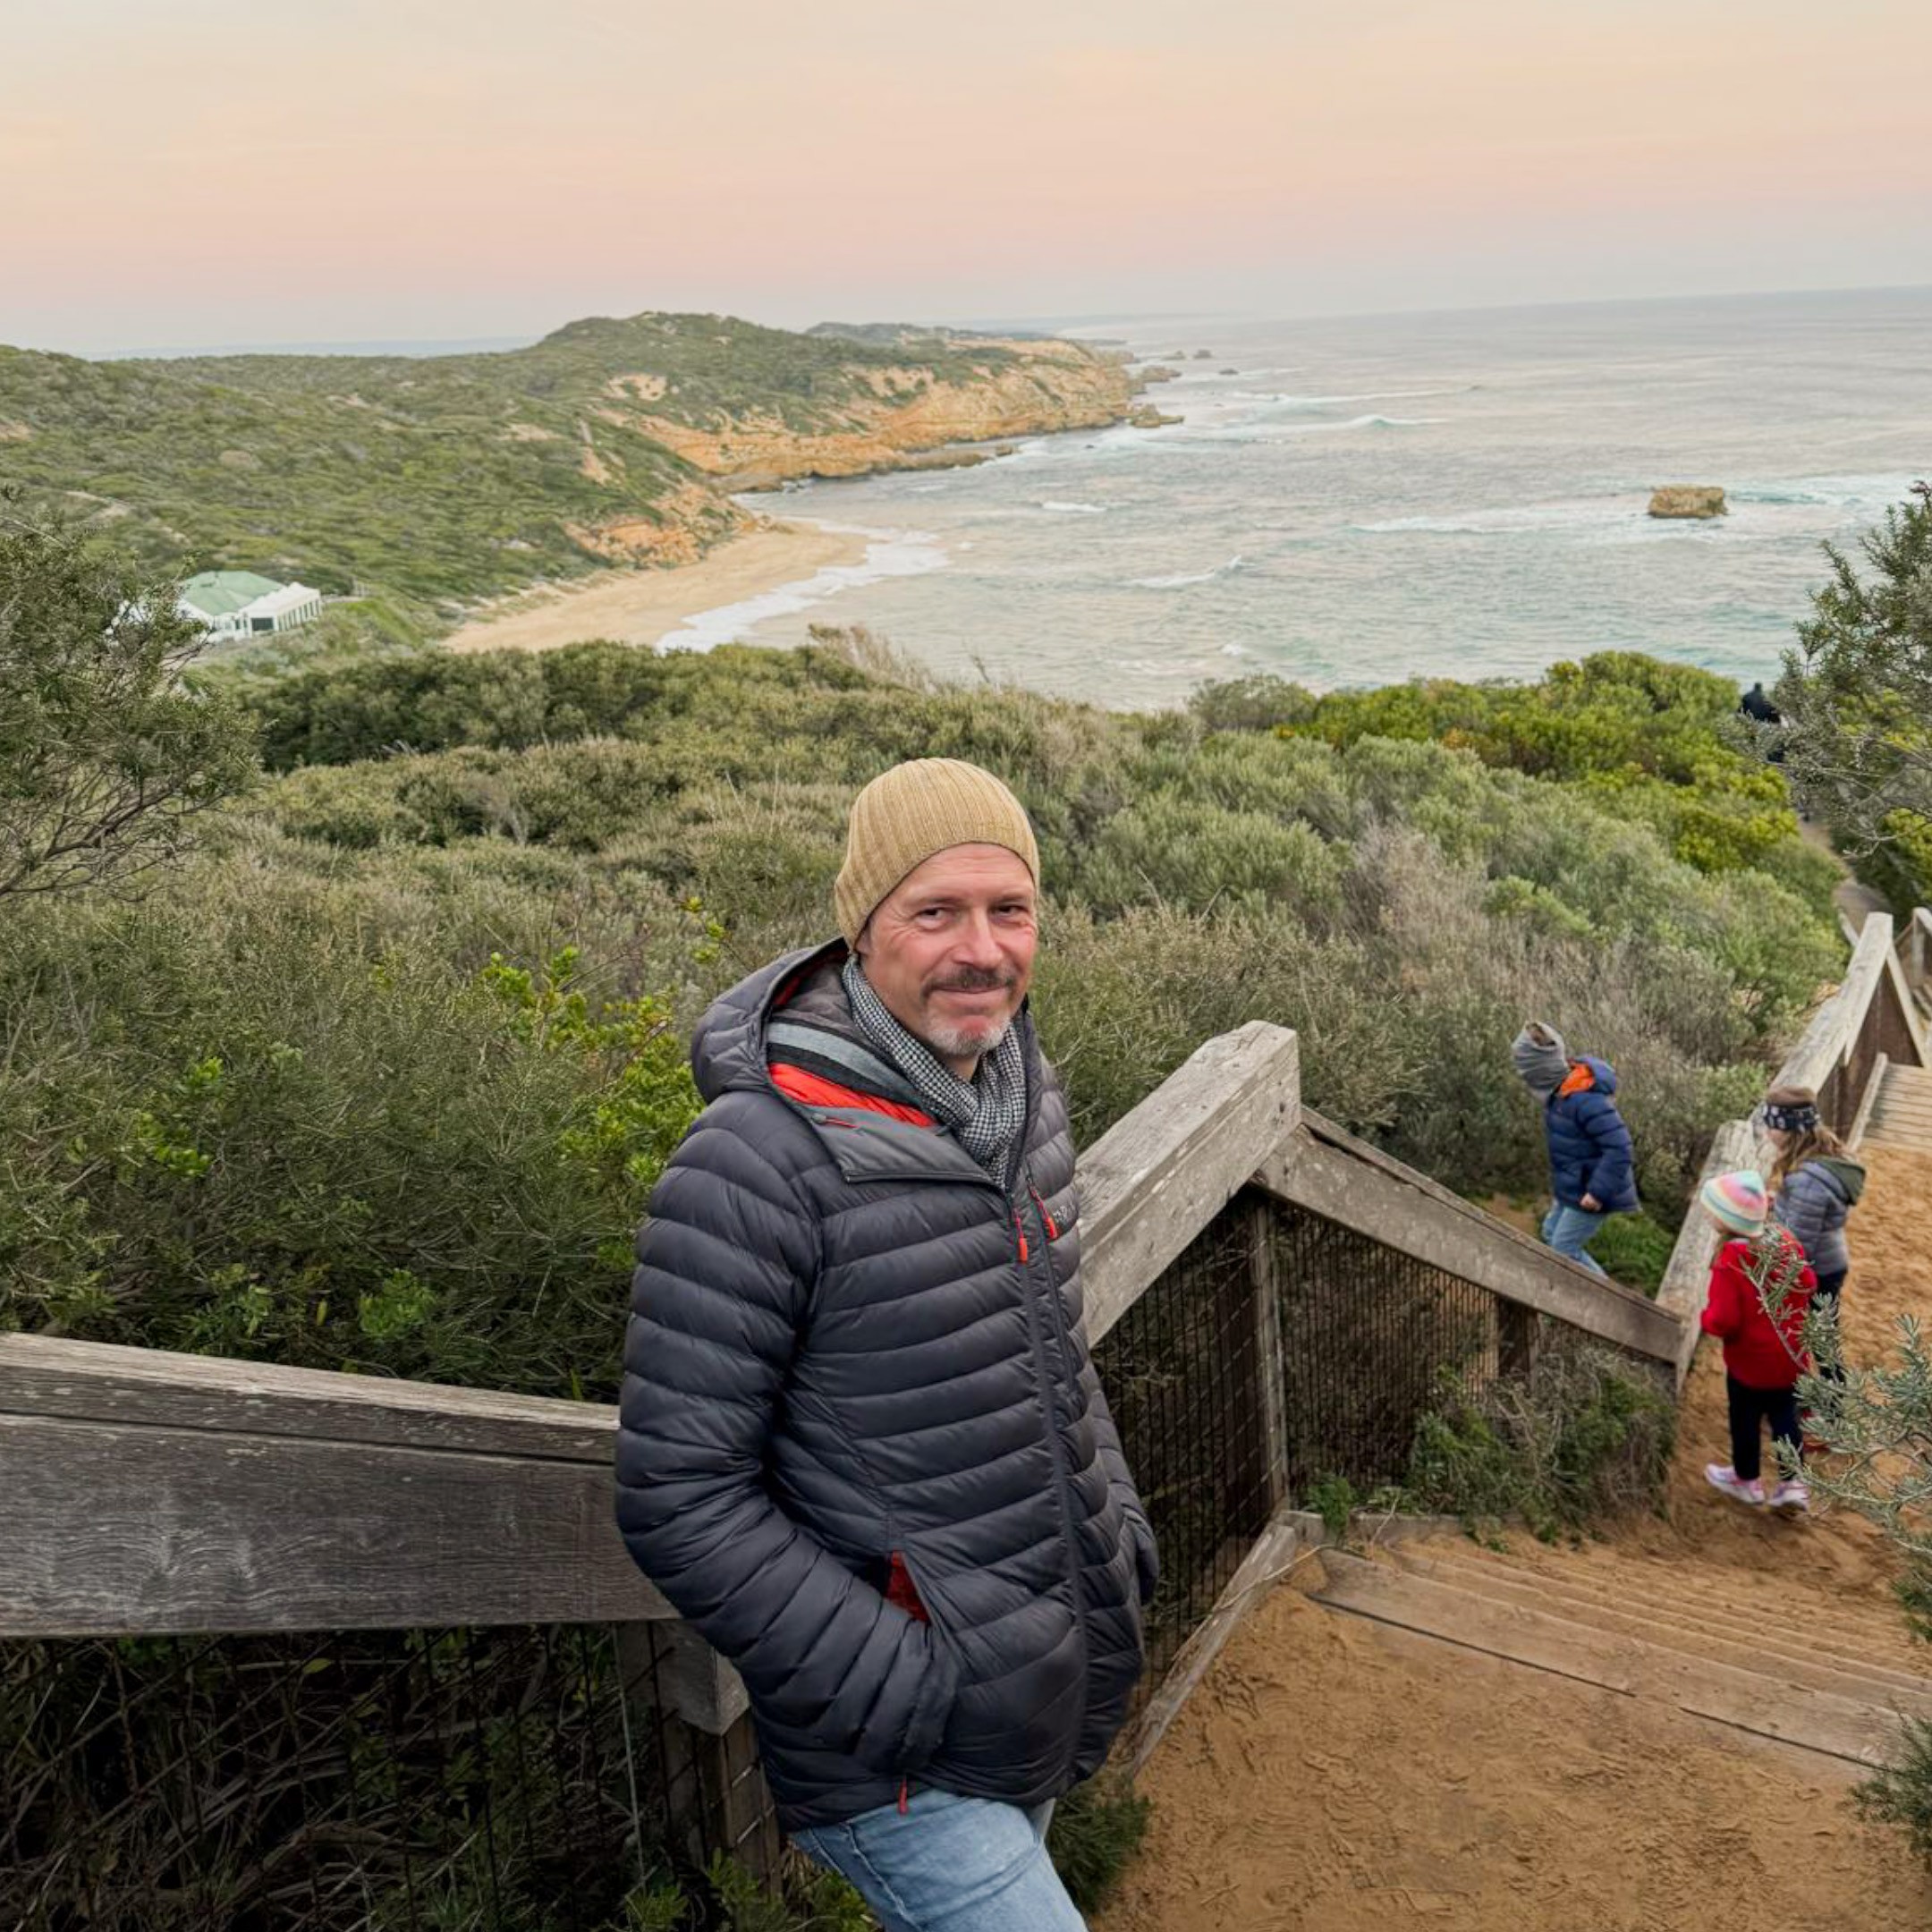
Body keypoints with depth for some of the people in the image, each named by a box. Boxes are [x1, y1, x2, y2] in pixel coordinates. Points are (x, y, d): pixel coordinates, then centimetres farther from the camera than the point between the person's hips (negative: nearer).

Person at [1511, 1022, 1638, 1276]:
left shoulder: (1585, 1099, -33)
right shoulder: (1563, 1087, -4)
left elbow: (1619, 1148, -32)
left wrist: (1598, 1191, -27)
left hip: (1590, 1191, -10)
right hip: (1573, 1186, 10)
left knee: (1564, 1250, 1)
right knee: (1552, 1233, 23)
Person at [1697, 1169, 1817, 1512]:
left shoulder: (1730, 1261, -29)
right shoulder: (1787, 1241, -11)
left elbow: (1723, 1321, -29)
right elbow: (1808, 1283, 4)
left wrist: (1706, 1316, -8)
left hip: (1750, 1363, -5)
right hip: (1791, 1357, 5)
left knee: (1745, 1421, 16)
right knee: (1785, 1416, 20)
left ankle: (1747, 1481, 33)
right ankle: (1795, 1483, 22)